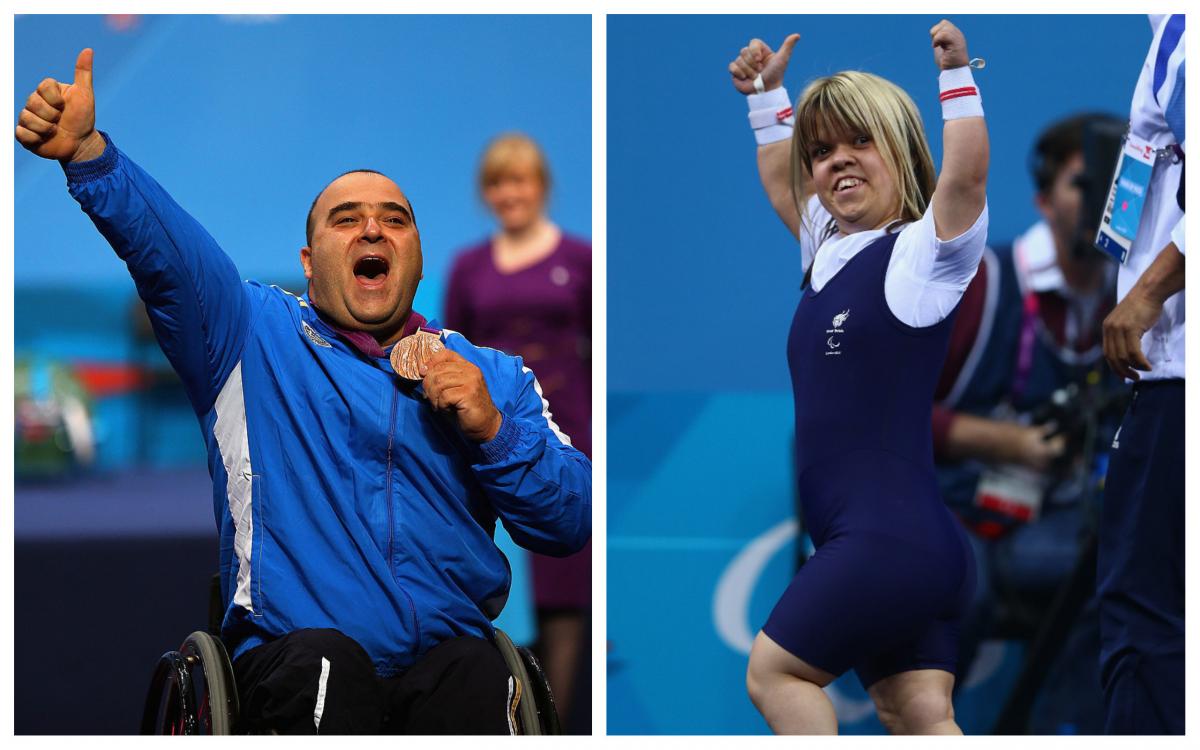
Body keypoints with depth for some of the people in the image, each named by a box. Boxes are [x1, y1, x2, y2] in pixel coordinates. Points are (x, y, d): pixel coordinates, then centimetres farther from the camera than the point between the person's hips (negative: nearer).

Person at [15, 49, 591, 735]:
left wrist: (493, 431, -3)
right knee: (323, 661, -36)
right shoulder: (255, 336, 14)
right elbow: (164, 244, -5)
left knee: (476, 677, -33)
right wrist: (86, 151, -23)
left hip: (449, 658, 1)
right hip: (291, 653, -1)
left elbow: (572, 524, 14)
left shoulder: (492, 375, 20)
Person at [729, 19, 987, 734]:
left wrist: (958, 75, -21)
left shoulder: (923, 249, -6)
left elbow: (967, 171, -26)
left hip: (890, 536, -8)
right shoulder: (829, 250, 17)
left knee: (775, 671, 0)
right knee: (920, 717, 0)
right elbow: (779, 178, 37)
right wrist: (769, 94, 35)